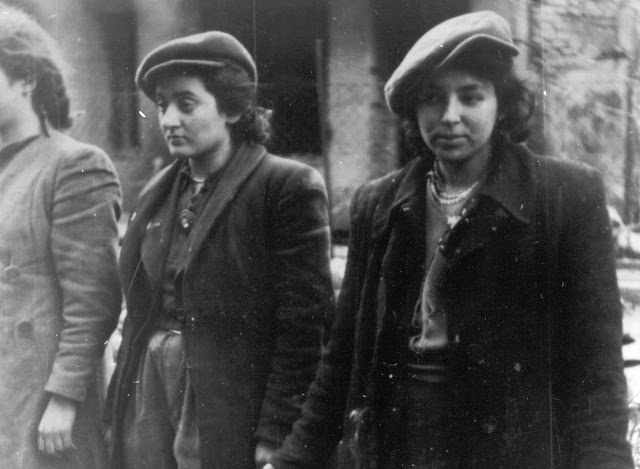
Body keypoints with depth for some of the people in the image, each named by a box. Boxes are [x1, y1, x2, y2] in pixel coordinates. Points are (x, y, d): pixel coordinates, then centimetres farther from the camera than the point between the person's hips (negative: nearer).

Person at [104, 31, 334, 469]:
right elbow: (139, 311, 14)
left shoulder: (288, 187, -9)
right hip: (147, 396, 6)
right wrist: (120, 406, 8)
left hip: (230, 413, -5)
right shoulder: (157, 194, 11)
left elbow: (303, 329, -12)